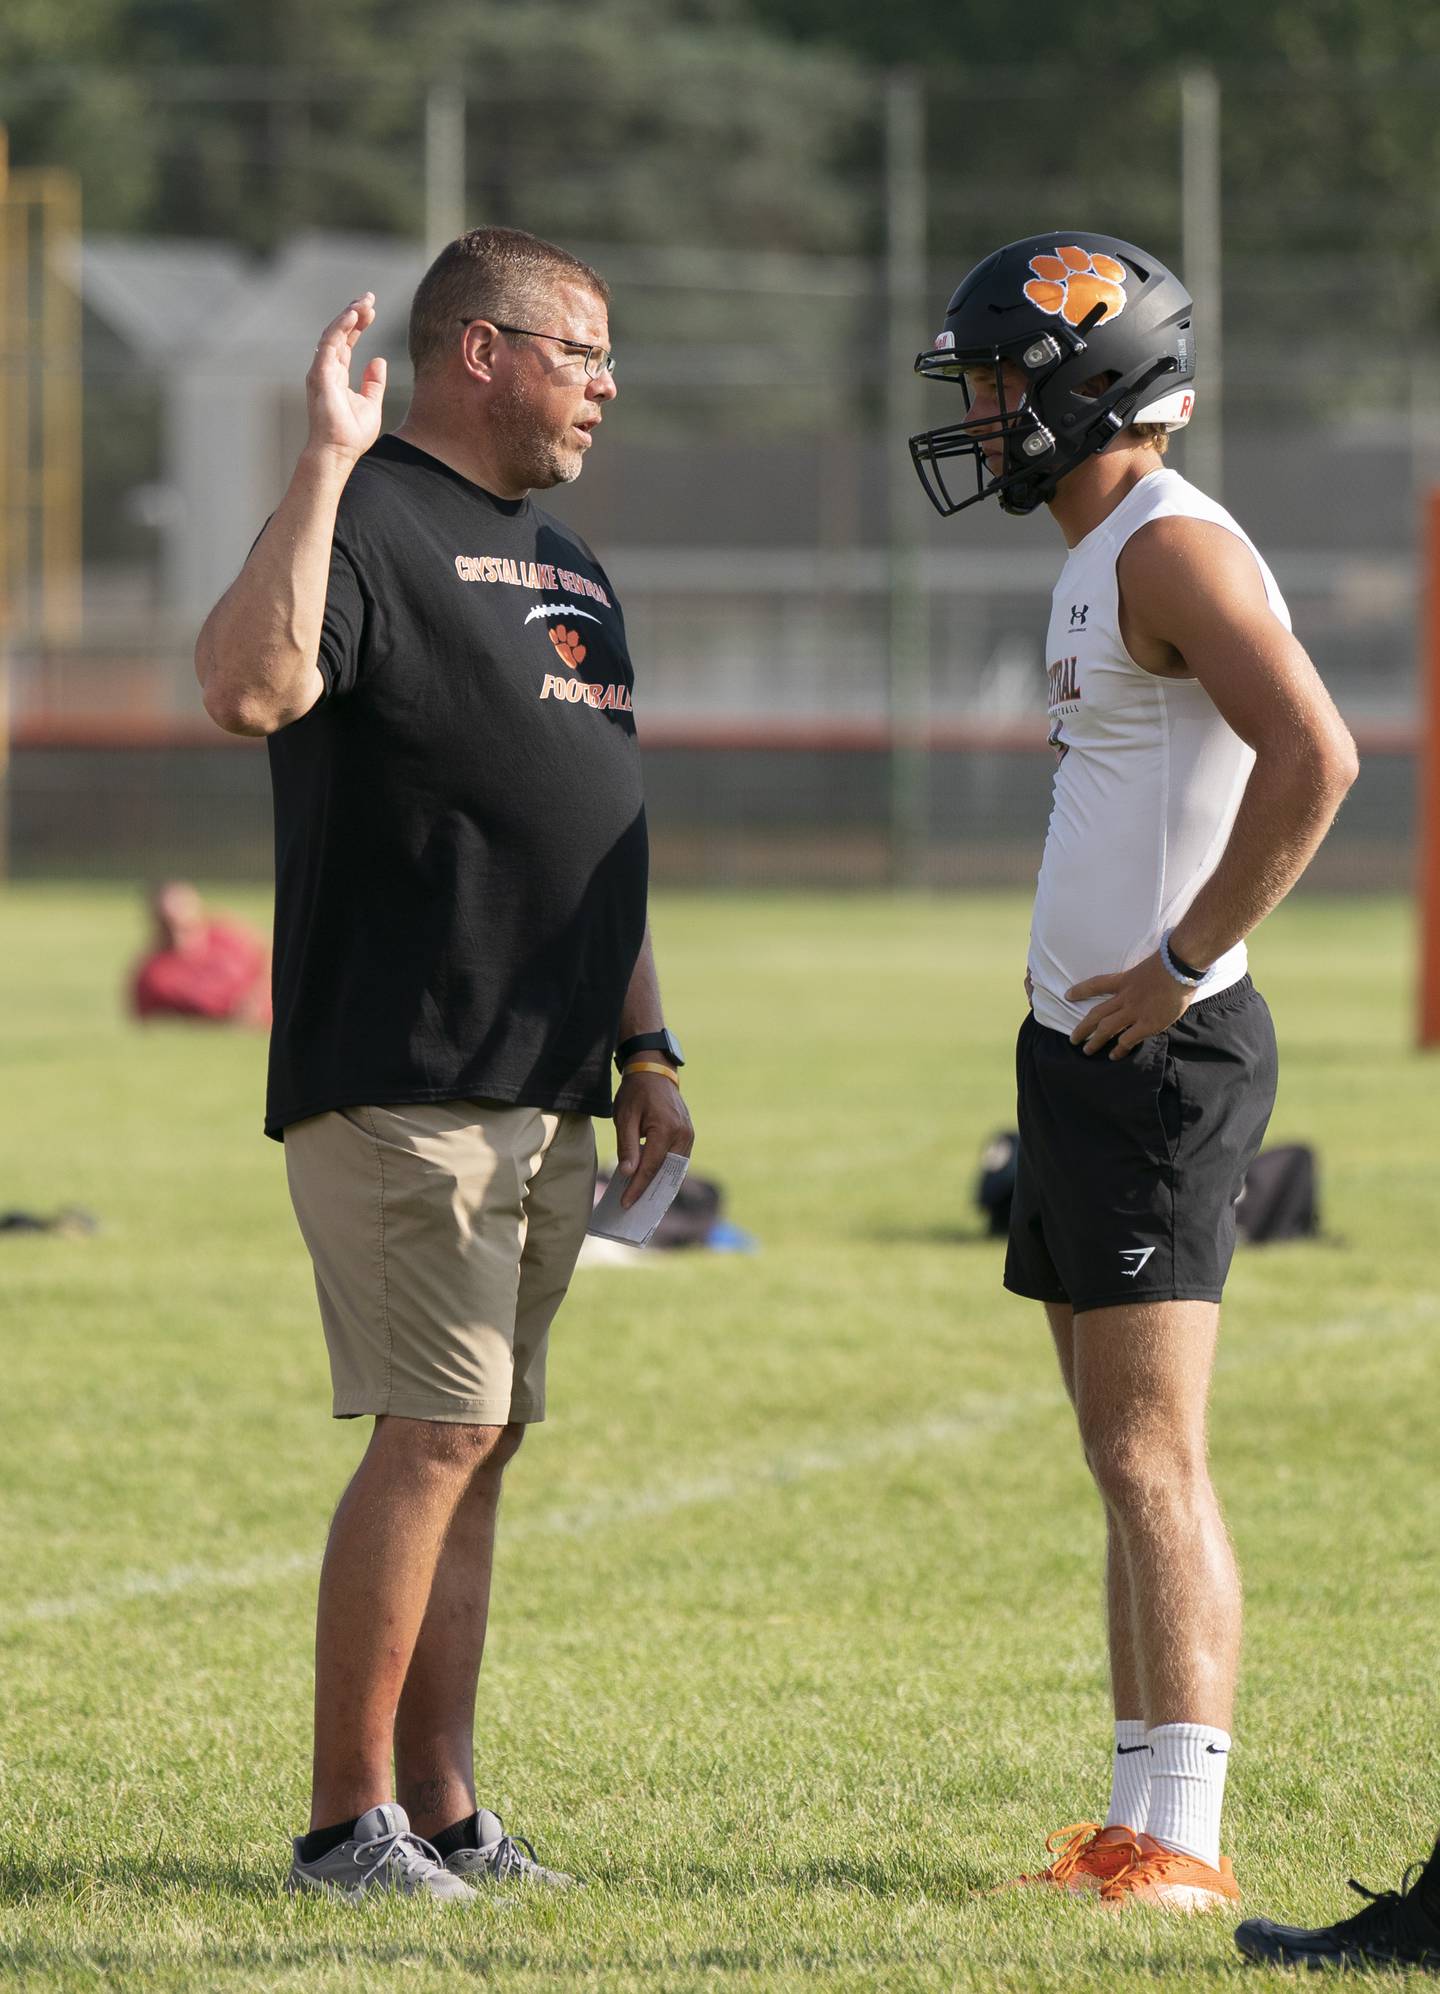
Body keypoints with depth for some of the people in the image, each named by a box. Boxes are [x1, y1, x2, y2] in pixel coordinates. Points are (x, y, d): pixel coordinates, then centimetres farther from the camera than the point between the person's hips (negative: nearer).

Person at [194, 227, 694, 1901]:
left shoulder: (566, 568, 22)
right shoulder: (368, 524, -7)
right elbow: (246, 686, -28)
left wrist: (642, 1046, 22)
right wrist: (326, 460, -29)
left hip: (546, 1098, 9)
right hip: (399, 1085, -9)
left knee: (480, 1445, 9)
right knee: (438, 1434, -12)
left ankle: (442, 1808, 12)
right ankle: (346, 1822, -8)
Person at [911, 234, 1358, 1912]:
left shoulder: (1172, 548, -15)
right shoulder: (1099, 561, 17)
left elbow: (1313, 759, -27)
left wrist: (1181, 966, -21)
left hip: (1158, 1058, -10)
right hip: (1085, 1055, 10)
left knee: (1152, 1460, -11)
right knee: (1122, 1456, 11)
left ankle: (1183, 1840, -12)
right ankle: (1135, 1831, 15)